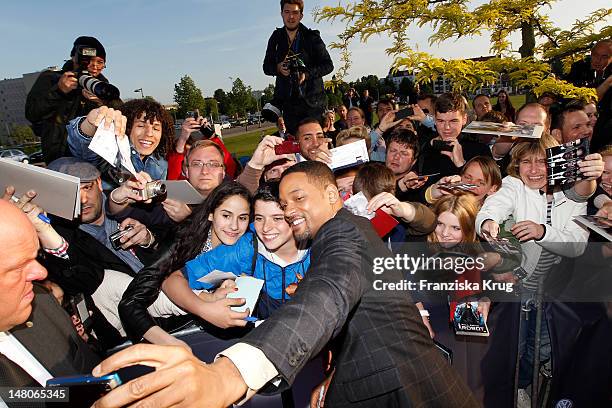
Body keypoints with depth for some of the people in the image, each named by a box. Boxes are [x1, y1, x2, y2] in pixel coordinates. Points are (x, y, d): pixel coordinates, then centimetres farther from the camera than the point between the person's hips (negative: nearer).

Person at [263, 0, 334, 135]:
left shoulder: (312, 37, 0)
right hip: (288, 101, 3)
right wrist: (278, 68, -8)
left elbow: (328, 65, 0)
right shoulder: (276, 38, 9)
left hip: (312, 100, -2)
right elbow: (266, 67, 15)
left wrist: (307, 74, -16)